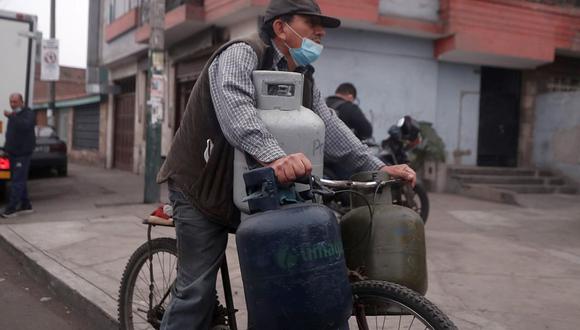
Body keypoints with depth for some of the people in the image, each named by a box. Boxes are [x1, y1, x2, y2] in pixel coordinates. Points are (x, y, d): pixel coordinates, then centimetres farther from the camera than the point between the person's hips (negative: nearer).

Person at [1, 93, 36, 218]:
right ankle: (25, 205, 19)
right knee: (20, 180, 11)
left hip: (23, 153, -8)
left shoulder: (28, 114, -8)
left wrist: (11, 117, -36)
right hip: (13, 153, 8)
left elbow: (25, 125, -31)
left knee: (17, 181, -11)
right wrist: (6, 148, 18)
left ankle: (11, 208, -13)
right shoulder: (14, 114, 16)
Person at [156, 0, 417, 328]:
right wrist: (275, 156, -54)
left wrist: (378, 168, -13)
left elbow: (329, 126, -1)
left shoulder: (304, 78, 6)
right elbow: (235, 108, -37)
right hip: (203, 187, -7)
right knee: (197, 290, -5)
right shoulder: (242, 54, -18)